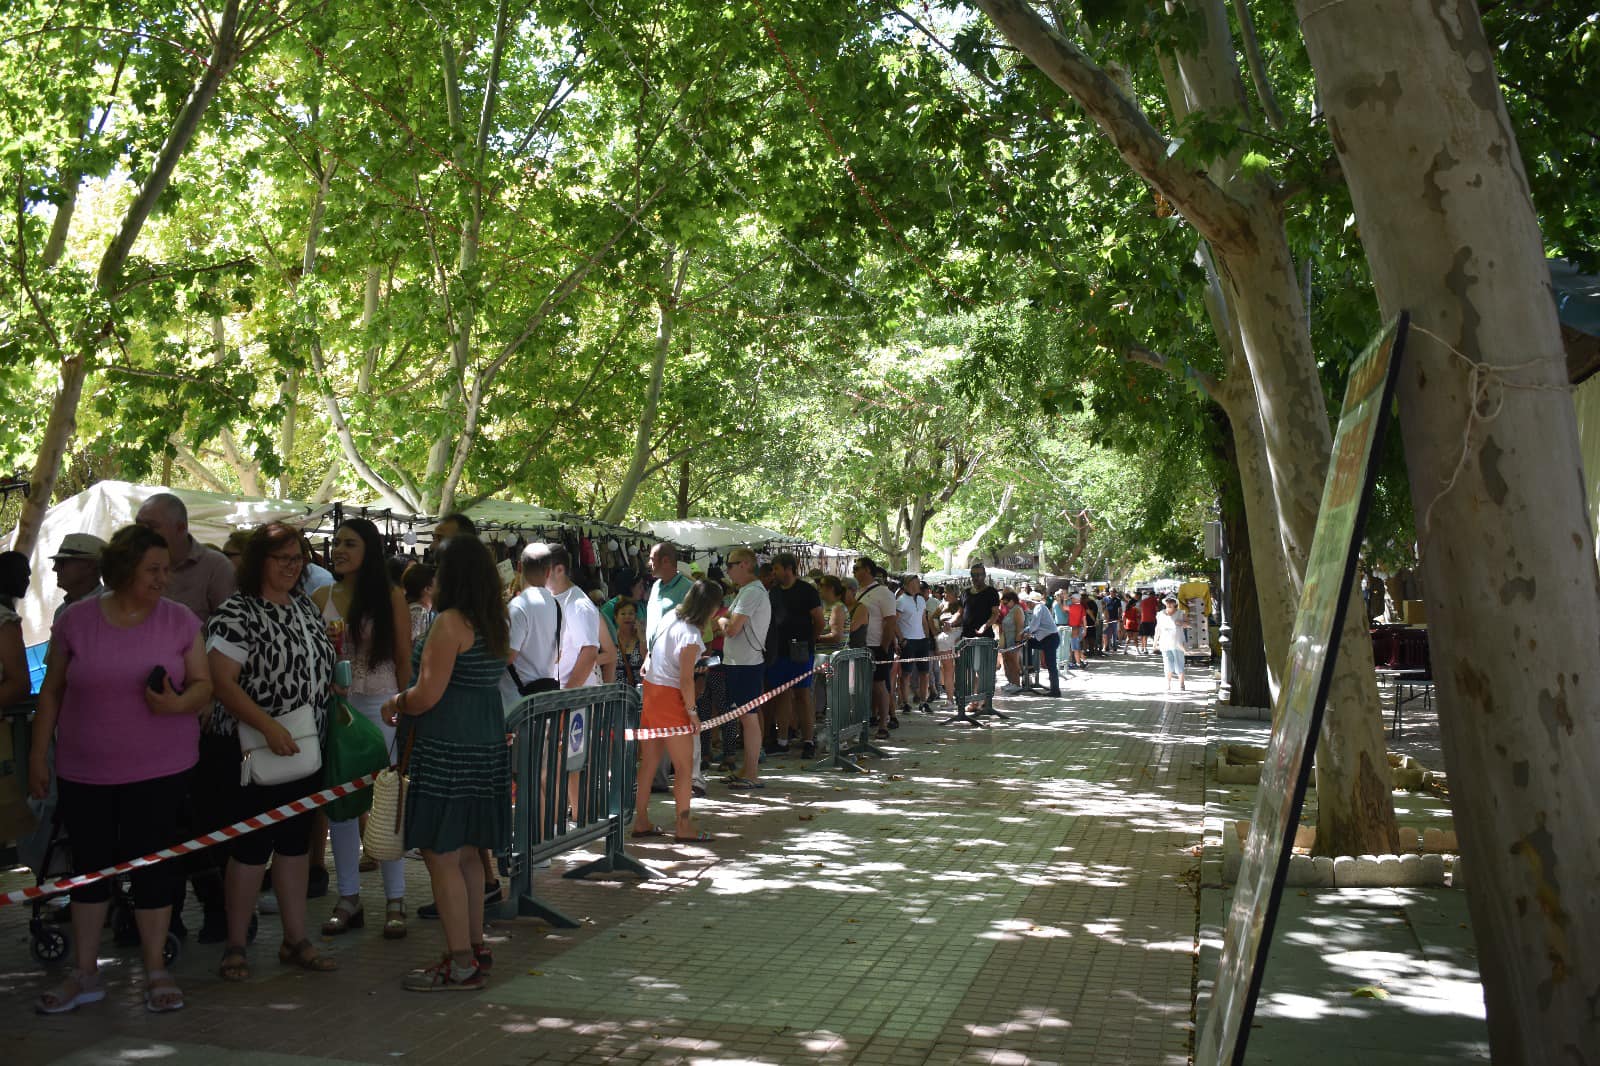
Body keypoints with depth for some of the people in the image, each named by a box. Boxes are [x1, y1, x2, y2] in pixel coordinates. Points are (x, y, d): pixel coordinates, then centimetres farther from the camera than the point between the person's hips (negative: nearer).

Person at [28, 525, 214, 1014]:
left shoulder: (179, 620, -1)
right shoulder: (76, 620, -1)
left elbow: (205, 684, 1)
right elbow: (51, 691, 5)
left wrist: (178, 702, -21)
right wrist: (38, 754, 4)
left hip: (159, 770, -1)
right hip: (84, 769, 1)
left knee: (153, 863, 1)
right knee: (90, 863, 9)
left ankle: (156, 971, 15)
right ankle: (85, 975, 22)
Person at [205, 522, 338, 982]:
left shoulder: (305, 606, 11)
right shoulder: (236, 613, -12)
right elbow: (222, 681, -20)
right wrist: (270, 727, -26)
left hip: (305, 748, 7)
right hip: (256, 751, -7)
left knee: (296, 842, 13)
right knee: (252, 845, 0)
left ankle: (296, 940, 21)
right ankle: (236, 945, 14)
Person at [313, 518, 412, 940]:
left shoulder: (391, 598, -1)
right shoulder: (321, 598, 7)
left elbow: (404, 660, 0)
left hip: (380, 707, -3)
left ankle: (395, 902, 9)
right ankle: (348, 899, 18)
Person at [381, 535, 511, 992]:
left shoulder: (450, 623, -14)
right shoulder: (496, 626, 11)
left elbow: (427, 696, -18)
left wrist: (394, 703, 1)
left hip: (446, 754, -9)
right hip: (486, 750, 9)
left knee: (441, 857, -3)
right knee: (467, 855, 17)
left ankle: (461, 963, 0)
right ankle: (474, 946, 25)